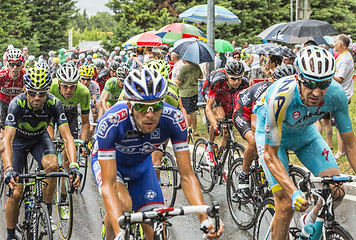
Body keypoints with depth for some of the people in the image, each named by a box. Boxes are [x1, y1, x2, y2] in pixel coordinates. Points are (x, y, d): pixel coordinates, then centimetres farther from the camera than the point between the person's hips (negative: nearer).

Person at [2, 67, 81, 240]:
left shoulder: (54, 104, -29)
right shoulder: (17, 104, -34)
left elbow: (67, 137, -32)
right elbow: (7, 139, -42)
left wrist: (74, 166, -48)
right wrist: (9, 170, -57)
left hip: (40, 138, 1)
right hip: (18, 140, -1)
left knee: (52, 165, -31)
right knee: (16, 193, -11)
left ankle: (47, 211, -10)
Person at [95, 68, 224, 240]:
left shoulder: (173, 120, -32)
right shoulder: (111, 123, -40)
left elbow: (187, 176, -27)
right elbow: (108, 185, -41)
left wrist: (205, 219, -41)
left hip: (141, 164, 3)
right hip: (110, 163, -3)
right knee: (123, 203, -34)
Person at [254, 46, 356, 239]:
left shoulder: (336, 93, -30)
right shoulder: (280, 98, -40)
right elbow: (270, 156, -32)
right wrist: (294, 193, -44)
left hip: (304, 132, 4)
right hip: (271, 133, -4)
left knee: (336, 190, -12)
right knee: (286, 205, -16)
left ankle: (312, 222, 18)